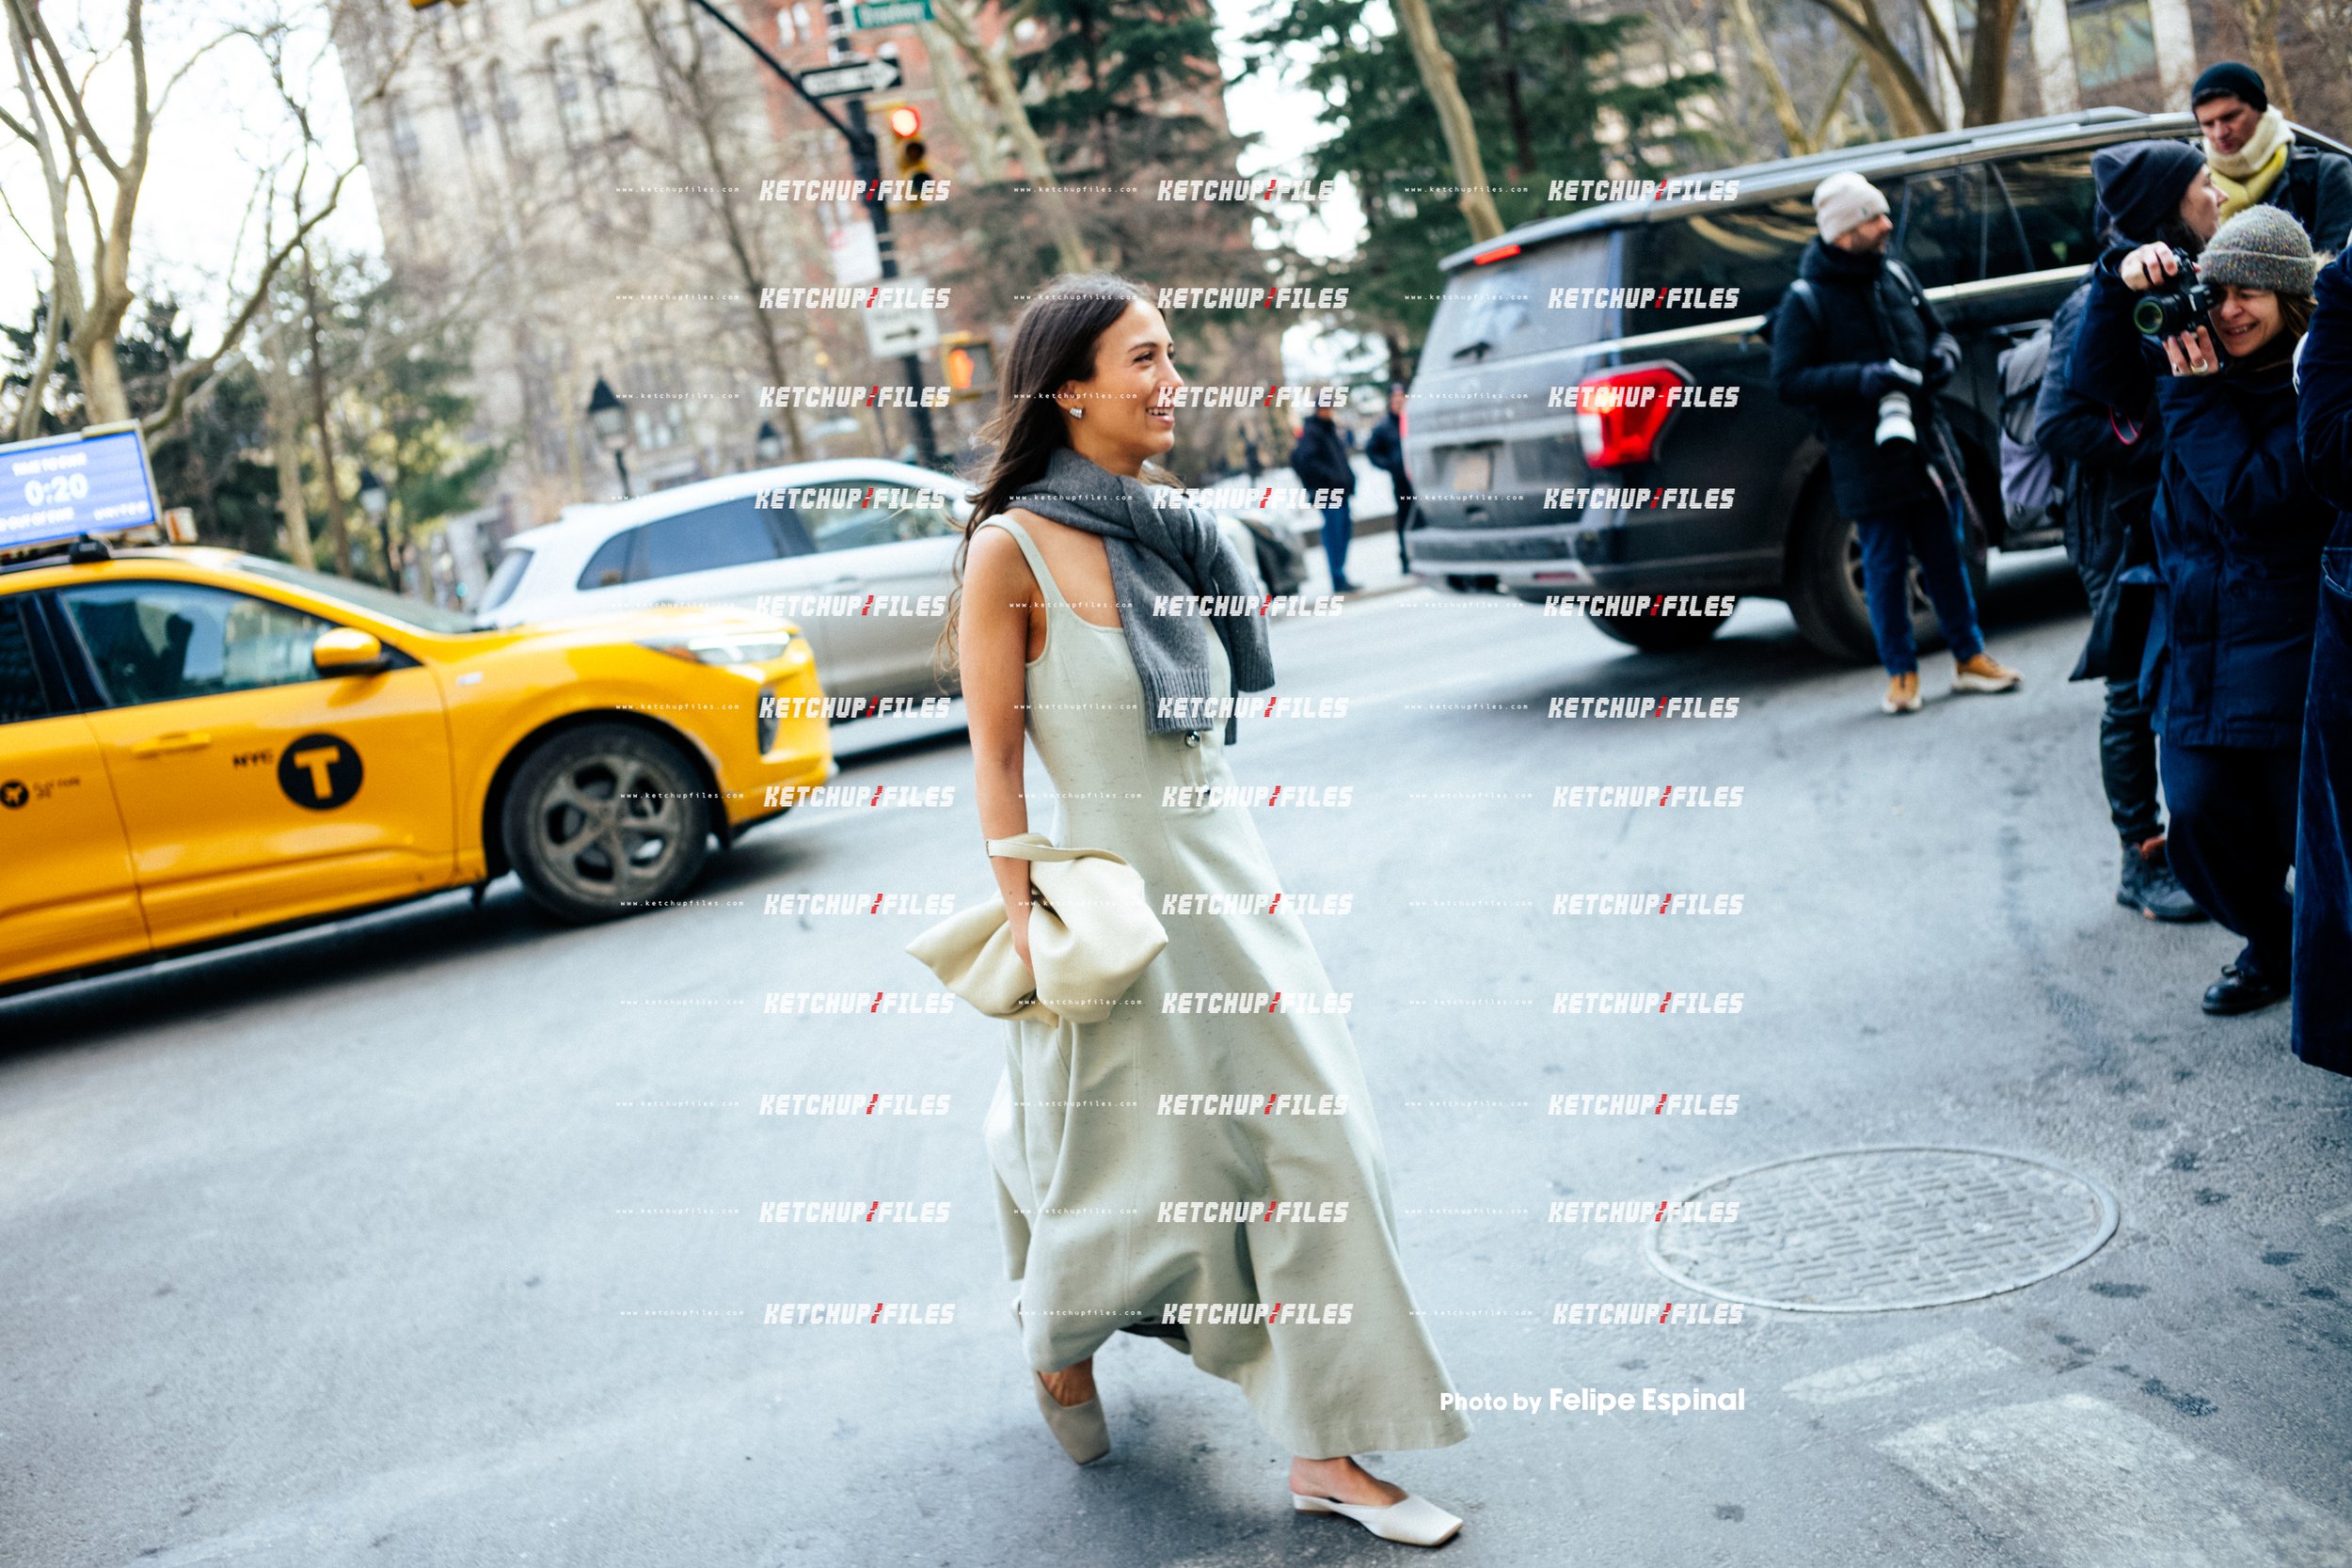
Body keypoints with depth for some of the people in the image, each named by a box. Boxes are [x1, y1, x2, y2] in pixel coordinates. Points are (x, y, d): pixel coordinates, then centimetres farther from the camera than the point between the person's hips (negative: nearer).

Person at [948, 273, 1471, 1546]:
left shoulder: (1173, 530, 6)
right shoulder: (1013, 549, -14)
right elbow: (993, 759, -12)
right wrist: (1026, 919, -14)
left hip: (1226, 877, 6)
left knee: (1308, 1144, 4)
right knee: (1136, 1173, 9)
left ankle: (1323, 1454, 14)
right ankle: (1057, 1337, 43)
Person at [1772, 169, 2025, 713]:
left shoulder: (1895, 275, 9)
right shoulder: (1805, 301, -10)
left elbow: (1937, 329, 22)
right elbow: (1788, 381, -14)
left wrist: (1944, 353, -2)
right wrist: (1860, 379, -24)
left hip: (1926, 444, 5)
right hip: (1867, 459, -5)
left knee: (1946, 556, 13)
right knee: (1885, 567, 2)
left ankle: (1969, 657, 25)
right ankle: (1901, 673, 16)